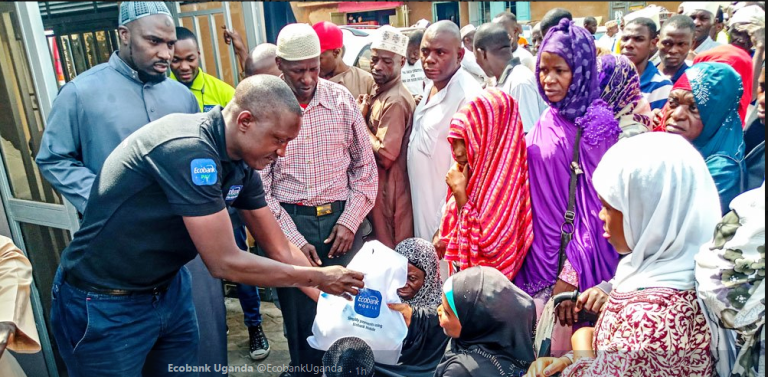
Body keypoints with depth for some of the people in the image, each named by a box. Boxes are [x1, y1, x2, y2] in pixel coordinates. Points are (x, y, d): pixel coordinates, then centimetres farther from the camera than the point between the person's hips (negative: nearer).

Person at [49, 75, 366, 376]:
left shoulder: (241, 165, -3)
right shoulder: (188, 150, -30)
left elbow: (279, 249, 3)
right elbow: (225, 263, -26)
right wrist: (319, 277, -16)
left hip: (169, 289, 7)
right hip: (104, 304, -7)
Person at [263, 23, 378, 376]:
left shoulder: (341, 99, 1)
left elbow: (365, 167, 5)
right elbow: (259, 185, -5)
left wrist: (350, 221, -5)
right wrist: (294, 239, -9)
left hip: (342, 218, 2)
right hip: (290, 222, -1)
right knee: (301, 319, 11)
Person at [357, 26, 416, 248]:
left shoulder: (395, 101, -22)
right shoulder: (380, 92, 8)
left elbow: (385, 155, -25)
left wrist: (361, 121, -16)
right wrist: (364, 114, 0)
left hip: (388, 191, -10)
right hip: (379, 186, 10)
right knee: (382, 248, 22)